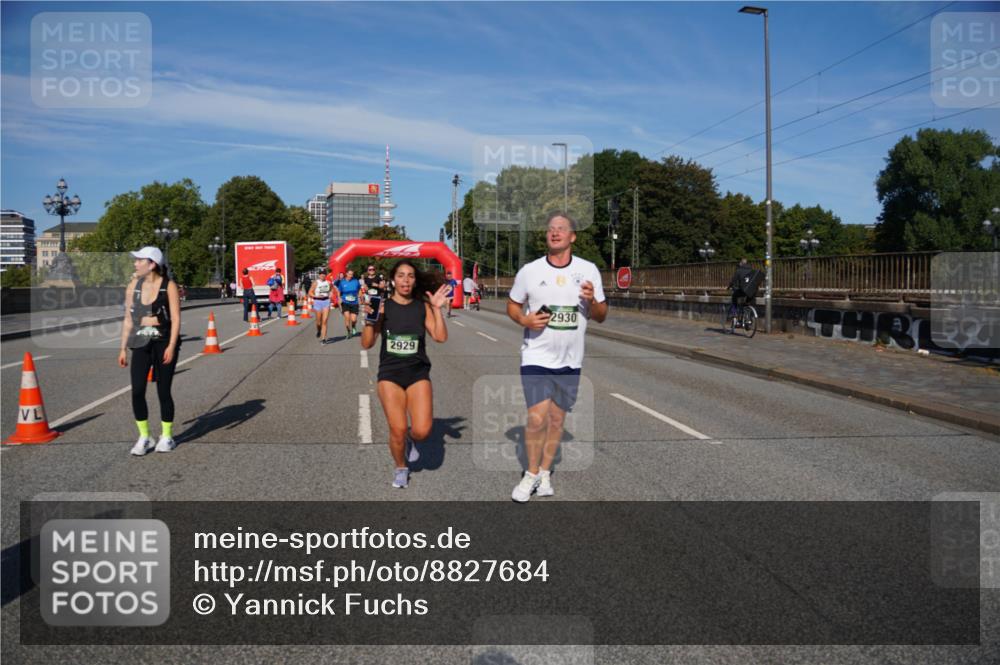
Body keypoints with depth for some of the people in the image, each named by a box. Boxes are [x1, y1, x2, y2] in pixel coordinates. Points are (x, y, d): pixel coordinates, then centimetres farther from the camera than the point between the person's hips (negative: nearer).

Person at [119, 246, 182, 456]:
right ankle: (144, 437, 11)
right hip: (141, 344, 3)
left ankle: (167, 436, 20)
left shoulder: (168, 286, -6)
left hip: (164, 342, -3)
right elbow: (128, 319, 10)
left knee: (163, 391, 3)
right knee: (137, 391, -5)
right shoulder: (133, 286, 6)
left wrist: (171, 346, -17)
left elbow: (176, 319, -9)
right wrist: (123, 348, 8)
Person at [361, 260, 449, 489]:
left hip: (418, 373, 1)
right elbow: (367, 344, -3)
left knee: (422, 431, -12)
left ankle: (410, 439, 27)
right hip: (390, 373, -1)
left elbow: (440, 337, -6)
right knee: (397, 430, -8)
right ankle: (400, 468, 22)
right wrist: (369, 318, -17)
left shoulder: (422, 306, 2)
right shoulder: (383, 306, -2)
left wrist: (437, 309, -11)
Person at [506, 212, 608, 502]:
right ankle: (531, 474, 10)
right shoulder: (529, 271, -2)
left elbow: (601, 316, 6)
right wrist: (525, 320, -12)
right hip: (536, 356, -2)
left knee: (557, 418, 11)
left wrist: (592, 300, -17)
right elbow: (512, 305, 9)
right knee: (537, 418, -12)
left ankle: (545, 473, 28)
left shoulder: (588, 270, 1)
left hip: (570, 360, 2)